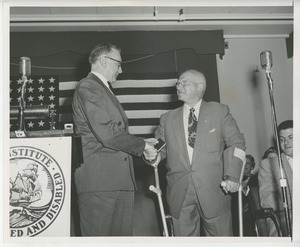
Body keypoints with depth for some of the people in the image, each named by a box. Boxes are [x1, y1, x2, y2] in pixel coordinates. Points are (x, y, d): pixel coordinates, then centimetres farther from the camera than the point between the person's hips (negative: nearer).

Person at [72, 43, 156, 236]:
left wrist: (142, 145, 7)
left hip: (119, 180, 9)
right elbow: (107, 134, -19)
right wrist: (142, 144, -6)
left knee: (122, 233, 11)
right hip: (99, 180, -9)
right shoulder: (88, 88, -9)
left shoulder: (104, 89, 24)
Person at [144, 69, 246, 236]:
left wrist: (232, 175, -10)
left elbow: (236, 143, 2)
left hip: (214, 190, -1)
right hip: (180, 194, 2)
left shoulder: (219, 111, 8)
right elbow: (161, 147, 12)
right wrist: (153, 156, -12)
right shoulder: (167, 119, 14)